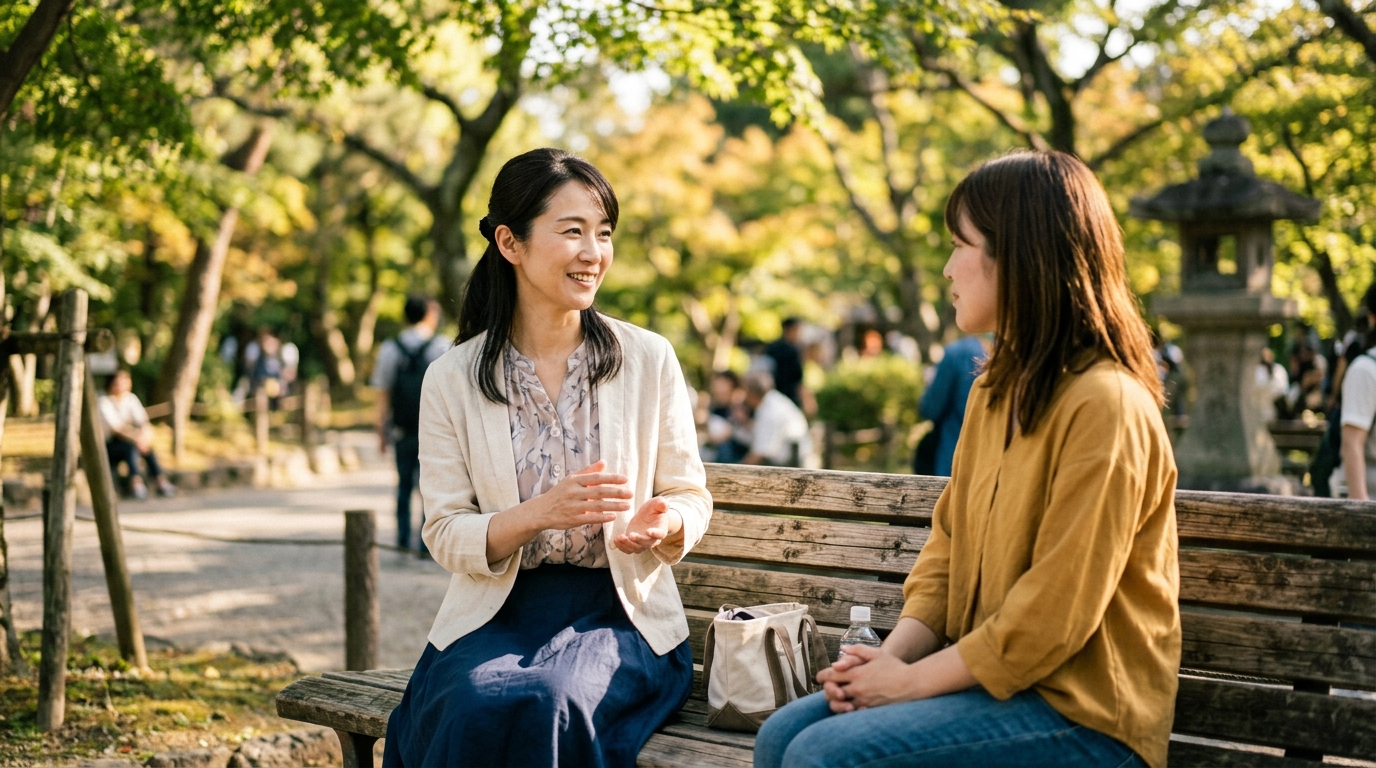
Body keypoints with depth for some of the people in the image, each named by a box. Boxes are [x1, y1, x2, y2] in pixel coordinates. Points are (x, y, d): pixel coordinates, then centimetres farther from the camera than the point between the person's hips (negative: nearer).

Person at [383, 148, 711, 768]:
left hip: (619, 617, 0)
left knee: (547, 703, -32)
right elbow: (445, 536, -2)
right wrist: (540, 513, -21)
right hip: (497, 616, 1)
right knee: (475, 706, -32)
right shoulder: (452, 380, 1)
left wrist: (665, 522, -18)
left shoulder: (648, 360, 2)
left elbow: (692, 496, 7)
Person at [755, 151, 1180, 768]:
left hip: (1080, 712, -8)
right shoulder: (995, 390, 11)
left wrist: (911, 680, -15)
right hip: (986, 668, 8)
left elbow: (1052, 614, -21)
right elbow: (947, 545, 11)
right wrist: (891, 655, -4)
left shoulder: (1104, 406, -19)